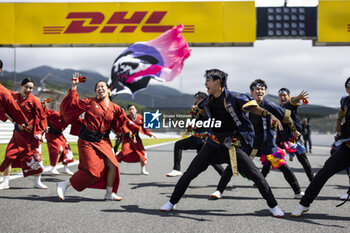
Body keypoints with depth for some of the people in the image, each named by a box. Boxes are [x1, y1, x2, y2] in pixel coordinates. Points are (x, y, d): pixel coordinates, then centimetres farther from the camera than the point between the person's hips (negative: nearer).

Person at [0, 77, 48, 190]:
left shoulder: (34, 100, -9)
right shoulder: (14, 96, 2)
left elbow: (42, 117, -6)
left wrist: (39, 131, -11)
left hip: (31, 134, -3)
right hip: (18, 132, 3)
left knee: (35, 157, 1)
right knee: (10, 155, -3)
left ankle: (37, 182, 18)